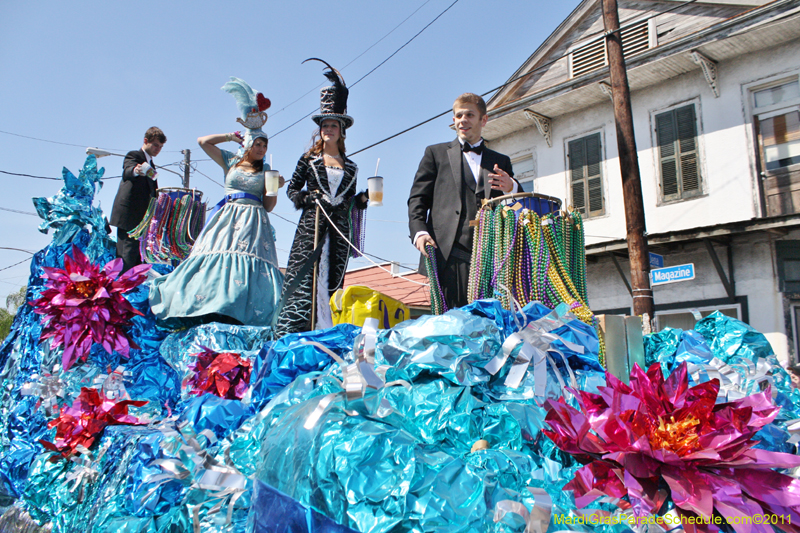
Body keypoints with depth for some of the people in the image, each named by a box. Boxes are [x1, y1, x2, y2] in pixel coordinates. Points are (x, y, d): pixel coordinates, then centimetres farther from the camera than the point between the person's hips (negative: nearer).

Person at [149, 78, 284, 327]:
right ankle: (212, 312, -11)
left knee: (250, 262, -16)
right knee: (219, 258, -10)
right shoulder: (231, 162, 15)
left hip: (254, 221, 0)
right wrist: (230, 136, 16)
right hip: (228, 219, 1)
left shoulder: (266, 171, 13)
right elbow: (203, 141, 14)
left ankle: (234, 315, -19)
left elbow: (268, 206, 10)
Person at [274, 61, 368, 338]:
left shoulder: (350, 166, 16)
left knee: (332, 277, 1)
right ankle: (291, 333, -7)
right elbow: (292, 188, 9)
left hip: (340, 227, 3)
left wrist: (363, 199, -1)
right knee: (303, 275, -9)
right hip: (311, 224, -2)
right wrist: (306, 199, -9)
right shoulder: (309, 159, 10)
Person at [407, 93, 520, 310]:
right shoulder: (436, 153, 19)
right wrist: (419, 231, -9)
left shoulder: (501, 162, 24)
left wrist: (511, 188, -5)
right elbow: (418, 198, 10)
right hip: (449, 252, -2)